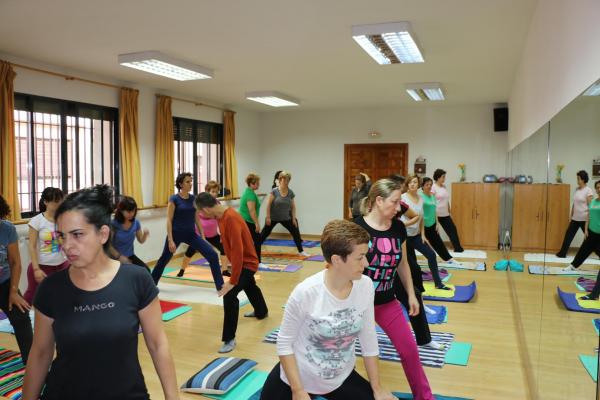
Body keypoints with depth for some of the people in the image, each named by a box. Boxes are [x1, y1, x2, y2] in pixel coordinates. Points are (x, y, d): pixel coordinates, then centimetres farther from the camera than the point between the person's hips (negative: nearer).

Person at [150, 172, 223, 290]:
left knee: (212, 255, -9)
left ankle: (220, 285, -2)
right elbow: (169, 220, -11)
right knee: (164, 260, 14)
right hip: (176, 234, -4)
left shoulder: (194, 198, 3)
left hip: (191, 234, 4)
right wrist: (170, 240, -16)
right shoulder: (174, 199, -11)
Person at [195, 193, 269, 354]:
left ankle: (229, 339, -11)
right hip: (243, 262, 11)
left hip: (246, 263, -10)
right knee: (249, 287, 32)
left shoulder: (231, 219, -32)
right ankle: (261, 312, 60)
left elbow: (238, 251, -35)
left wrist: (232, 281, -34)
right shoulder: (222, 216, -2)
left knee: (229, 295, -21)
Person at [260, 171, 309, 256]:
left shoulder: (290, 192, -5)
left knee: (296, 232, 3)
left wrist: (294, 218, 1)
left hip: (285, 218, 3)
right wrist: (268, 217, -15)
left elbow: (293, 206, 3)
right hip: (273, 218, -3)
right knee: (264, 234, 5)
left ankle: (301, 251, 17)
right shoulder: (274, 191, -16)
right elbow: (268, 204, -13)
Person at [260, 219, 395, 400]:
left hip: (342, 379, 3)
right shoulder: (306, 292, -27)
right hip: (298, 377, -3)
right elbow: (284, 343, -15)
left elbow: (369, 339, -4)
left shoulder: (365, 286, -16)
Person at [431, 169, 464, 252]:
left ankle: (458, 248, 15)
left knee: (452, 230, 7)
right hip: (435, 215, -7)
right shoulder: (433, 187, -11)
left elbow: (447, 201, 17)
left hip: (445, 215, 7)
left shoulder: (444, 186, 12)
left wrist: (449, 213, 16)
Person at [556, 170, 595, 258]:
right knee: (568, 235, 7)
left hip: (584, 219, -7)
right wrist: (571, 216, 14)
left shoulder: (588, 191, -13)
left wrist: (588, 220, -16)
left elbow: (590, 206, -14)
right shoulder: (577, 189, 9)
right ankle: (562, 253, 13)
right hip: (575, 218, 7)